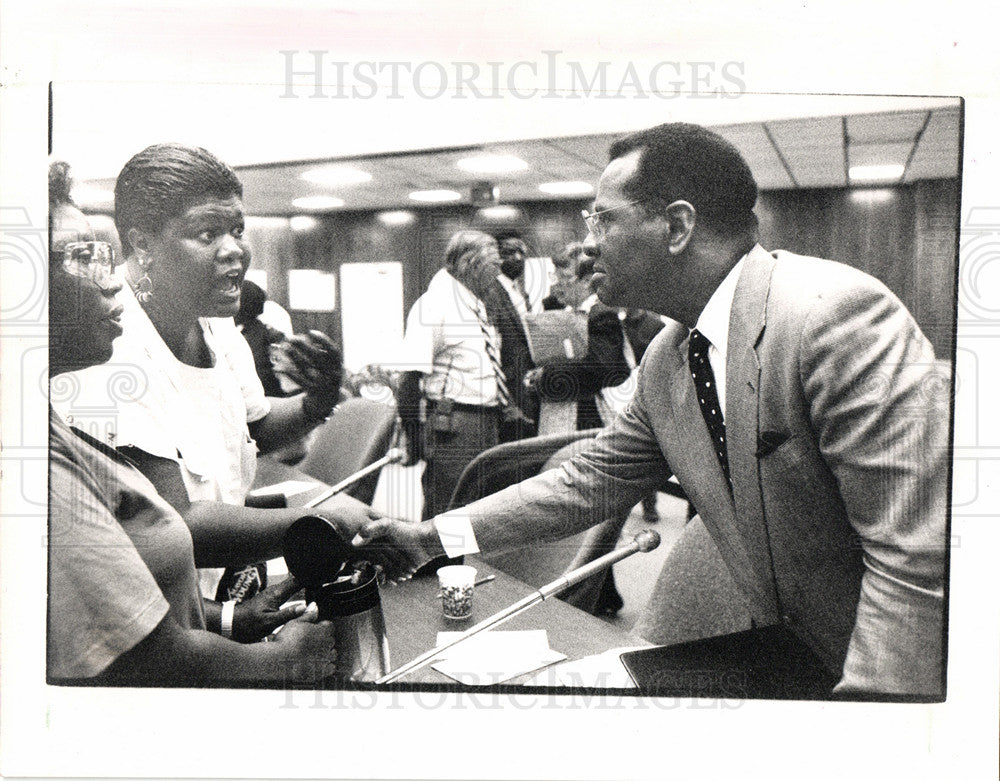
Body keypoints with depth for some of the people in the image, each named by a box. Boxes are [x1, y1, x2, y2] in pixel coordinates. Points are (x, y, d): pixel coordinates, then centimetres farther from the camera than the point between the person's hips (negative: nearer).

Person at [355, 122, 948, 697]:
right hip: (790, 652, 6)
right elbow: (590, 482, 9)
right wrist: (433, 538, 8)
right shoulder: (665, 361, 2)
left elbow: (918, 559, -27)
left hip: (890, 666, -6)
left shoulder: (839, 313, -25)